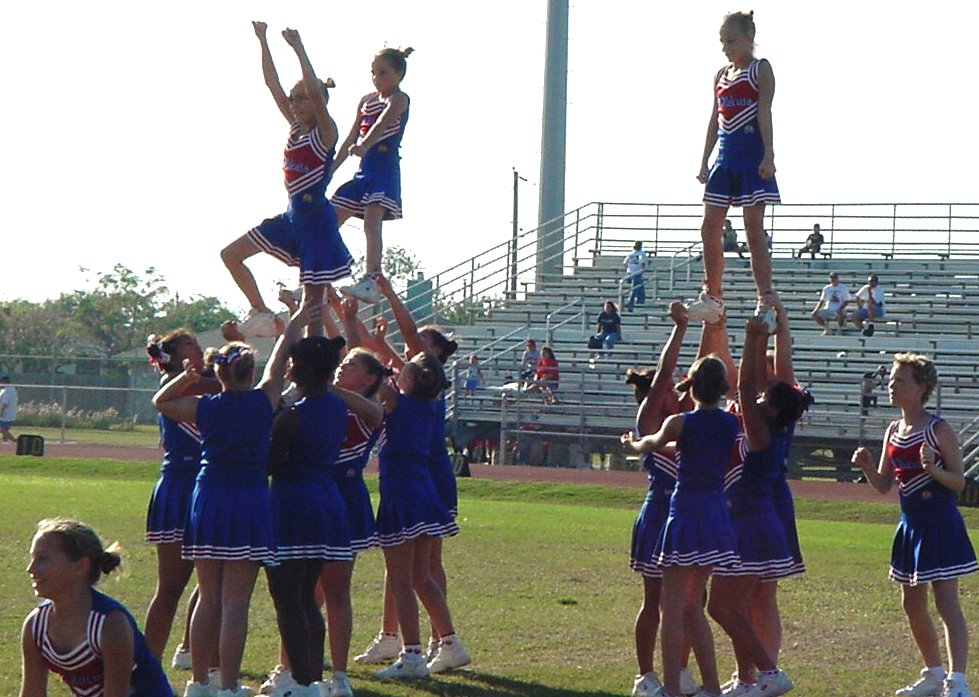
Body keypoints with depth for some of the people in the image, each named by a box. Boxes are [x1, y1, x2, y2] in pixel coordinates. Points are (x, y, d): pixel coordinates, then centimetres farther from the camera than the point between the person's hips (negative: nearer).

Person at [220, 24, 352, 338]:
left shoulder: (326, 132, -10)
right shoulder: (295, 126, 9)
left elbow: (315, 92, -27)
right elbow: (272, 84, 7)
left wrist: (298, 48, -27)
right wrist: (262, 40, 1)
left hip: (316, 219, -8)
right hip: (291, 215, 8)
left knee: (312, 298, -4)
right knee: (230, 255, 5)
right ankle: (261, 312, 14)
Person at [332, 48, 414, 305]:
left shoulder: (398, 100, -7)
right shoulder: (367, 101, 17)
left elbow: (382, 124, -27)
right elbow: (351, 138, 21)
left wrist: (364, 145, -46)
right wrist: (329, 170, 18)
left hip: (386, 170, -8)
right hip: (365, 170, 8)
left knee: (371, 221, -27)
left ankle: (370, 282, -37)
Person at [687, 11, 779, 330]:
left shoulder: (760, 69, -1)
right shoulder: (722, 75, 17)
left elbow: (764, 113, -10)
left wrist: (768, 155, -18)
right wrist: (705, 161, 14)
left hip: (751, 153, -7)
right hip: (725, 154, 7)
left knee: (754, 229, -9)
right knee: (710, 229, 3)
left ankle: (765, 301, -8)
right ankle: (712, 296, 12)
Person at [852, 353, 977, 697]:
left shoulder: (938, 430, -12)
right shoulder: (893, 432, 8)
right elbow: (883, 485, 11)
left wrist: (933, 469, -30)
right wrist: (866, 466, -8)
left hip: (940, 524, -8)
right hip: (911, 524, 8)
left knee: (946, 603, -13)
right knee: (912, 605, 15)